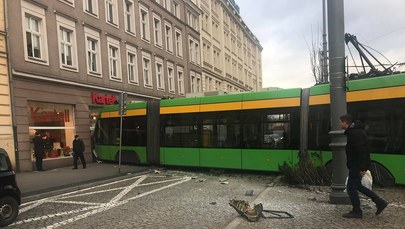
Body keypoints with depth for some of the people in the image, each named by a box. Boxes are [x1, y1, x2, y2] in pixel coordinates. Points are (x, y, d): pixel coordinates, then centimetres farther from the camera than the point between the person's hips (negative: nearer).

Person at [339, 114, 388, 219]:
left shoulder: (355, 133, -21)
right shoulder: (353, 131, 13)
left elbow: (362, 151, -26)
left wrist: (362, 168, -25)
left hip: (357, 166, -10)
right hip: (355, 165, 10)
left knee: (351, 188, 0)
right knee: (357, 186, 20)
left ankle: (356, 212, 12)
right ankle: (379, 202, 24)